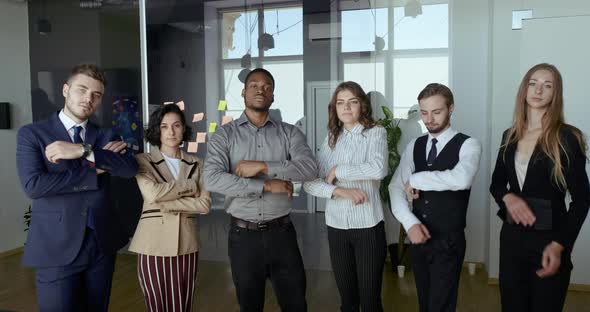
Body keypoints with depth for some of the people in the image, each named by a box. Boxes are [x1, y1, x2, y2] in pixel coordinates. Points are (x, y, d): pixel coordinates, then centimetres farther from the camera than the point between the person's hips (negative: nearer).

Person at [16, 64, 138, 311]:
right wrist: (94, 171, -14)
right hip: (56, 248, -3)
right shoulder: (32, 134, -2)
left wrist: (85, 151, -22)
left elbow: (130, 168, -12)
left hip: (102, 244, 4)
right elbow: (33, 185, -17)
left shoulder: (106, 136, 7)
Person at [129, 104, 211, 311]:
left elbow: (205, 204, -4)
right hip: (154, 243, -2)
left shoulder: (196, 164, 8)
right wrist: (189, 185, -7)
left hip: (186, 243, 2)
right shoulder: (144, 161, 1)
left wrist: (167, 205, -12)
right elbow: (153, 194, -18)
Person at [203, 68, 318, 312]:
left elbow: (310, 168, -13)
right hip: (243, 235, 0)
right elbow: (212, 179, -16)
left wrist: (263, 166, -19)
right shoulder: (224, 134, -1)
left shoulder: (289, 133, 3)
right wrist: (266, 186, -18)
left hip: (281, 232, 1)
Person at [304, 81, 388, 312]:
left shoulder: (375, 133, -3)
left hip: (368, 225, -3)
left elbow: (378, 169, -23)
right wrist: (338, 190, -17)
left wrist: (337, 171, -13)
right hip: (336, 226, 3)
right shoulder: (330, 139, 7)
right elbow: (309, 182, 0)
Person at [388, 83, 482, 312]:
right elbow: (396, 189, 0)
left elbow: (461, 179, -30)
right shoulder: (413, 147, 7)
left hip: (448, 241, -5)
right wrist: (410, 223, -15)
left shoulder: (468, 145, -8)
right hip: (418, 237, 5)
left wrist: (416, 179, -19)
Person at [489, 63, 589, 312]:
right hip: (512, 236, 4)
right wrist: (508, 197, -11)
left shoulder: (567, 138, -9)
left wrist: (559, 245, -16)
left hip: (548, 239, -4)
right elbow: (496, 184, 12)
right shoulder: (510, 136, 4)